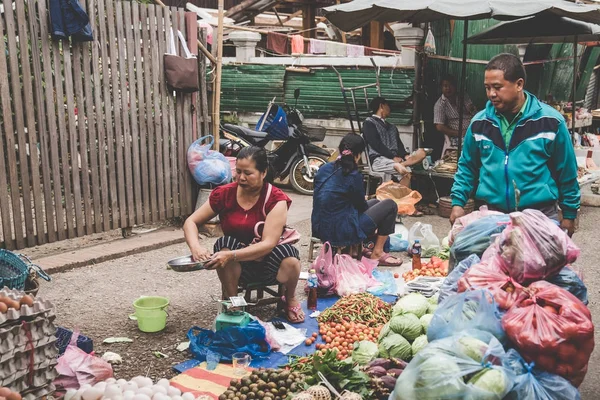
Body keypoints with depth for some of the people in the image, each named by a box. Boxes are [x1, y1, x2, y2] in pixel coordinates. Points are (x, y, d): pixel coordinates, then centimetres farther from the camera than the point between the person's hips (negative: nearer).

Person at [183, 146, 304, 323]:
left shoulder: (276, 200, -16)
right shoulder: (224, 194, -8)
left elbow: (268, 244, -26)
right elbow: (191, 222, -4)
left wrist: (231, 255, -40)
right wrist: (195, 246, -26)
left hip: (267, 264, -1)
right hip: (237, 268, 2)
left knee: (290, 261, -34)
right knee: (224, 243, -31)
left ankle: (290, 299, 2)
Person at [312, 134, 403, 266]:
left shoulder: (324, 169, 4)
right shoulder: (353, 175, -16)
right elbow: (361, 206, -3)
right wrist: (363, 200, 20)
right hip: (342, 233, -8)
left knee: (374, 203, 26)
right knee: (390, 205, 5)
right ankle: (377, 253, 10)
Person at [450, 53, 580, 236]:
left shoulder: (550, 121, -6)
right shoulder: (479, 122, 2)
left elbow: (566, 172, 1)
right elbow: (467, 167, 11)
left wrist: (569, 214, 4)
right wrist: (458, 202, 2)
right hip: (490, 215, 2)